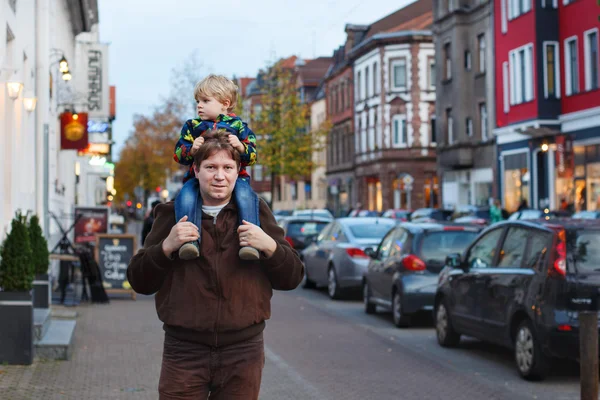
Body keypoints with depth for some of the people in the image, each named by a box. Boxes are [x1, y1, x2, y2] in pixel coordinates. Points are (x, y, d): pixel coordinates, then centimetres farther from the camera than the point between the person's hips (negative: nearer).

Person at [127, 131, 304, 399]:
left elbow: (292, 278, 6)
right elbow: (139, 282, 4)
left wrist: (270, 246, -12)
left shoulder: (256, 213, 7)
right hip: (184, 354, 0)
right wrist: (166, 247, -12)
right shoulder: (173, 214, 6)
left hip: (243, 354, 1)